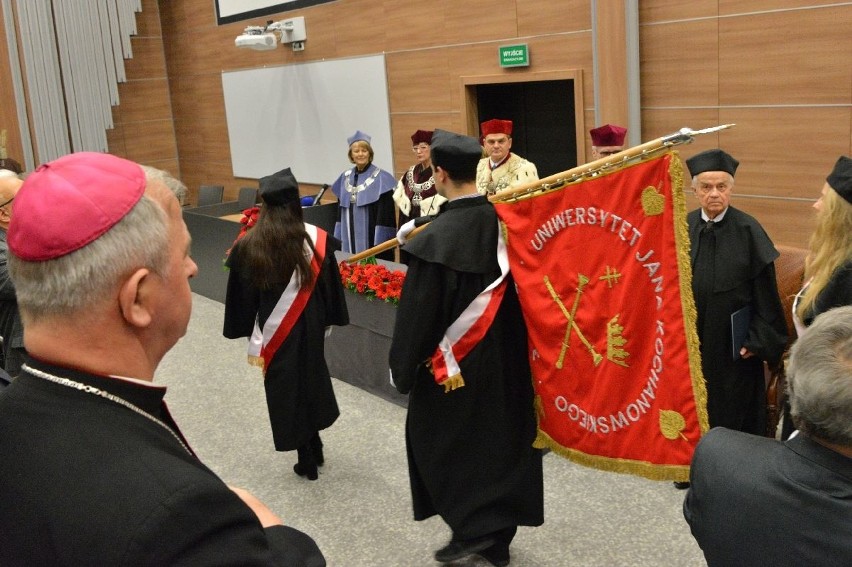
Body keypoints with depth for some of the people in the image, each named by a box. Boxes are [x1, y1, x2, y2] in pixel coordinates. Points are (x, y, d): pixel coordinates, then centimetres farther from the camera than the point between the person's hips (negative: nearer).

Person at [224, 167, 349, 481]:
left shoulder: (249, 246, -14)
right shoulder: (318, 239, -9)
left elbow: (243, 296, -7)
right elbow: (331, 287, 0)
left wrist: (253, 340, 3)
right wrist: (326, 323, 13)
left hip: (274, 334, -3)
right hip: (311, 329, 3)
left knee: (287, 391, 10)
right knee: (310, 381, 23)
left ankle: (308, 461, 19)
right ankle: (315, 450, 34)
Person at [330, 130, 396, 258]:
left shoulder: (381, 178, -8)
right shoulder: (345, 177, 10)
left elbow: (385, 214, -11)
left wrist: (380, 242, -14)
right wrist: (339, 236, 12)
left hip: (370, 239, -5)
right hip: (350, 239, 5)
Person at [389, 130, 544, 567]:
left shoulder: (434, 239, -23)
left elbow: (417, 314, -17)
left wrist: (402, 368, -3)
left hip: (454, 364, -6)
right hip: (506, 359, 6)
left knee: (440, 441, 14)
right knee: (501, 439, 17)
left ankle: (473, 526, 15)